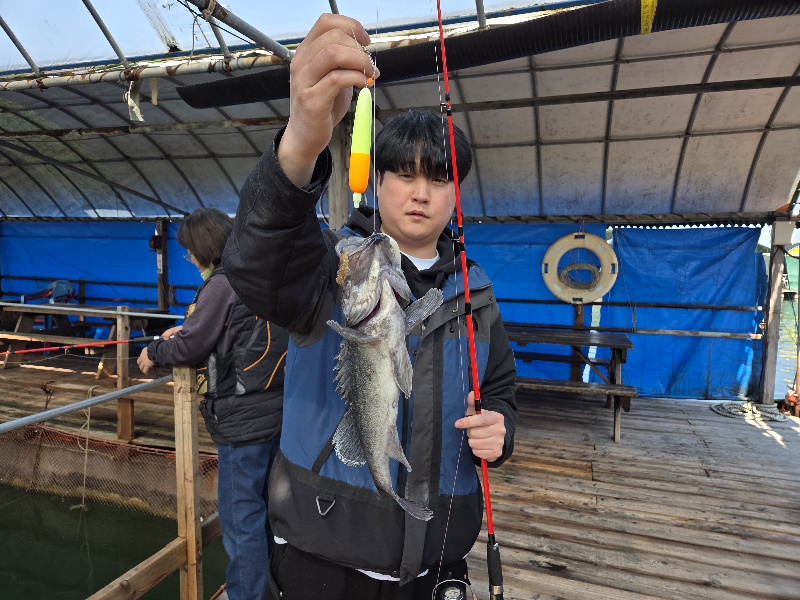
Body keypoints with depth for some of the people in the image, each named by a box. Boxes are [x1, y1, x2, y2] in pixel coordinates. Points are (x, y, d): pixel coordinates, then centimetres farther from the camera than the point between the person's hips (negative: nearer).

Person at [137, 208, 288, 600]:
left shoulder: (222, 283, -15)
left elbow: (190, 347, -12)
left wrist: (154, 353, 7)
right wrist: (188, 330, 21)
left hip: (244, 420, -8)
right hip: (277, 411, 9)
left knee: (241, 520, 6)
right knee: (267, 509, 22)